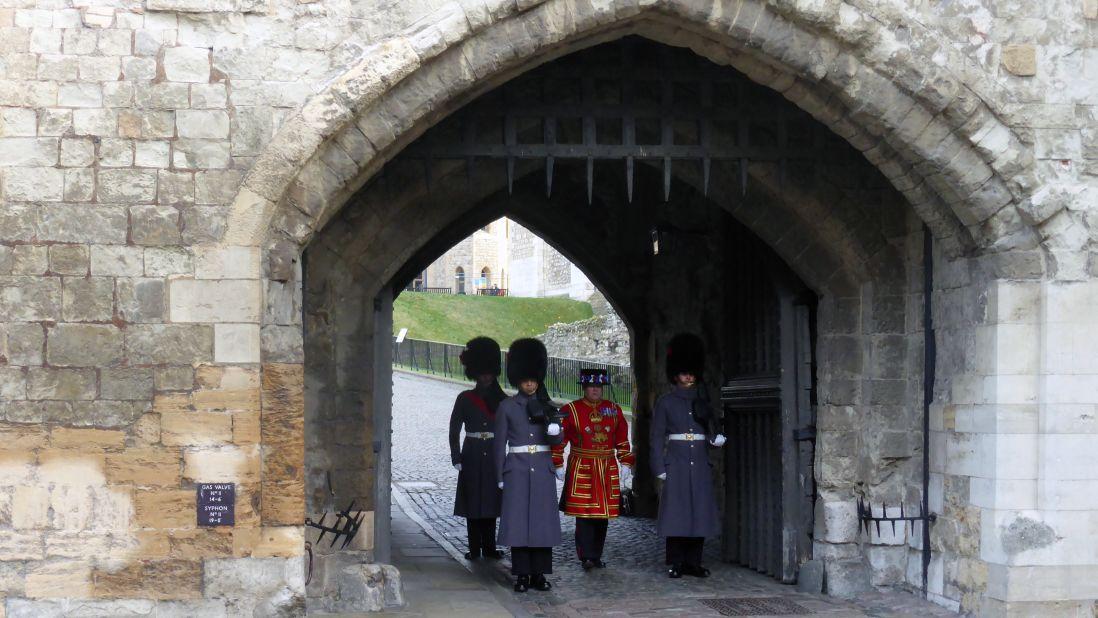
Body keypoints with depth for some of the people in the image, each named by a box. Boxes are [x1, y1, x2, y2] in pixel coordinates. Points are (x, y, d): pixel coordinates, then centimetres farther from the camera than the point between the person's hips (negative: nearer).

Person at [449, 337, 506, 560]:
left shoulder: (501, 399, 6)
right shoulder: (465, 399, 1)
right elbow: (454, 430, 0)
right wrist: (456, 458, -5)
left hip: (494, 455, 2)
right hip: (472, 455, -2)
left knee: (490, 500, 6)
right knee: (473, 501, 1)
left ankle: (489, 547, 12)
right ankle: (474, 548, 6)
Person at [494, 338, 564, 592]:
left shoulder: (546, 407, 8)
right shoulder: (507, 407, 1)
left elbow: (556, 439, 1)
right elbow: (499, 443, 2)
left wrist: (548, 420, -19)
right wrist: (500, 477, -1)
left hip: (542, 469, 2)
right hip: (517, 470, -2)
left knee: (543, 520, 1)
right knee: (517, 520, -3)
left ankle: (539, 574, 9)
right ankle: (522, 575, 3)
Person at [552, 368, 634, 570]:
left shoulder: (613, 410, 10)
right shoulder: (571, 410, -1)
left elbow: (622, 439, 14)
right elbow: (559, 440, 1)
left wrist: (626, 464, 9)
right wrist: (558, 465, -3)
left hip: (608, 470, 4)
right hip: (581, 471, -4)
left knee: (603, 514, 6)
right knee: (584, 515, -8)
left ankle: (596, 556, 14)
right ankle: (586, 557, -6)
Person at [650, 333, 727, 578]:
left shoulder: (701, 401, 12)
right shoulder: (665, 402, 1)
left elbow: (711, 430, 15)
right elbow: (657, 437, -1)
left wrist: (717, 438, -9)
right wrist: (659, 468, -8)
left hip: (699, 463, 4)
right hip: (676, 463, -4)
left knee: (699, 512, 2)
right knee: (676, 511, -5)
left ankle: (693, 562, 8)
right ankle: (675, 563, 0)